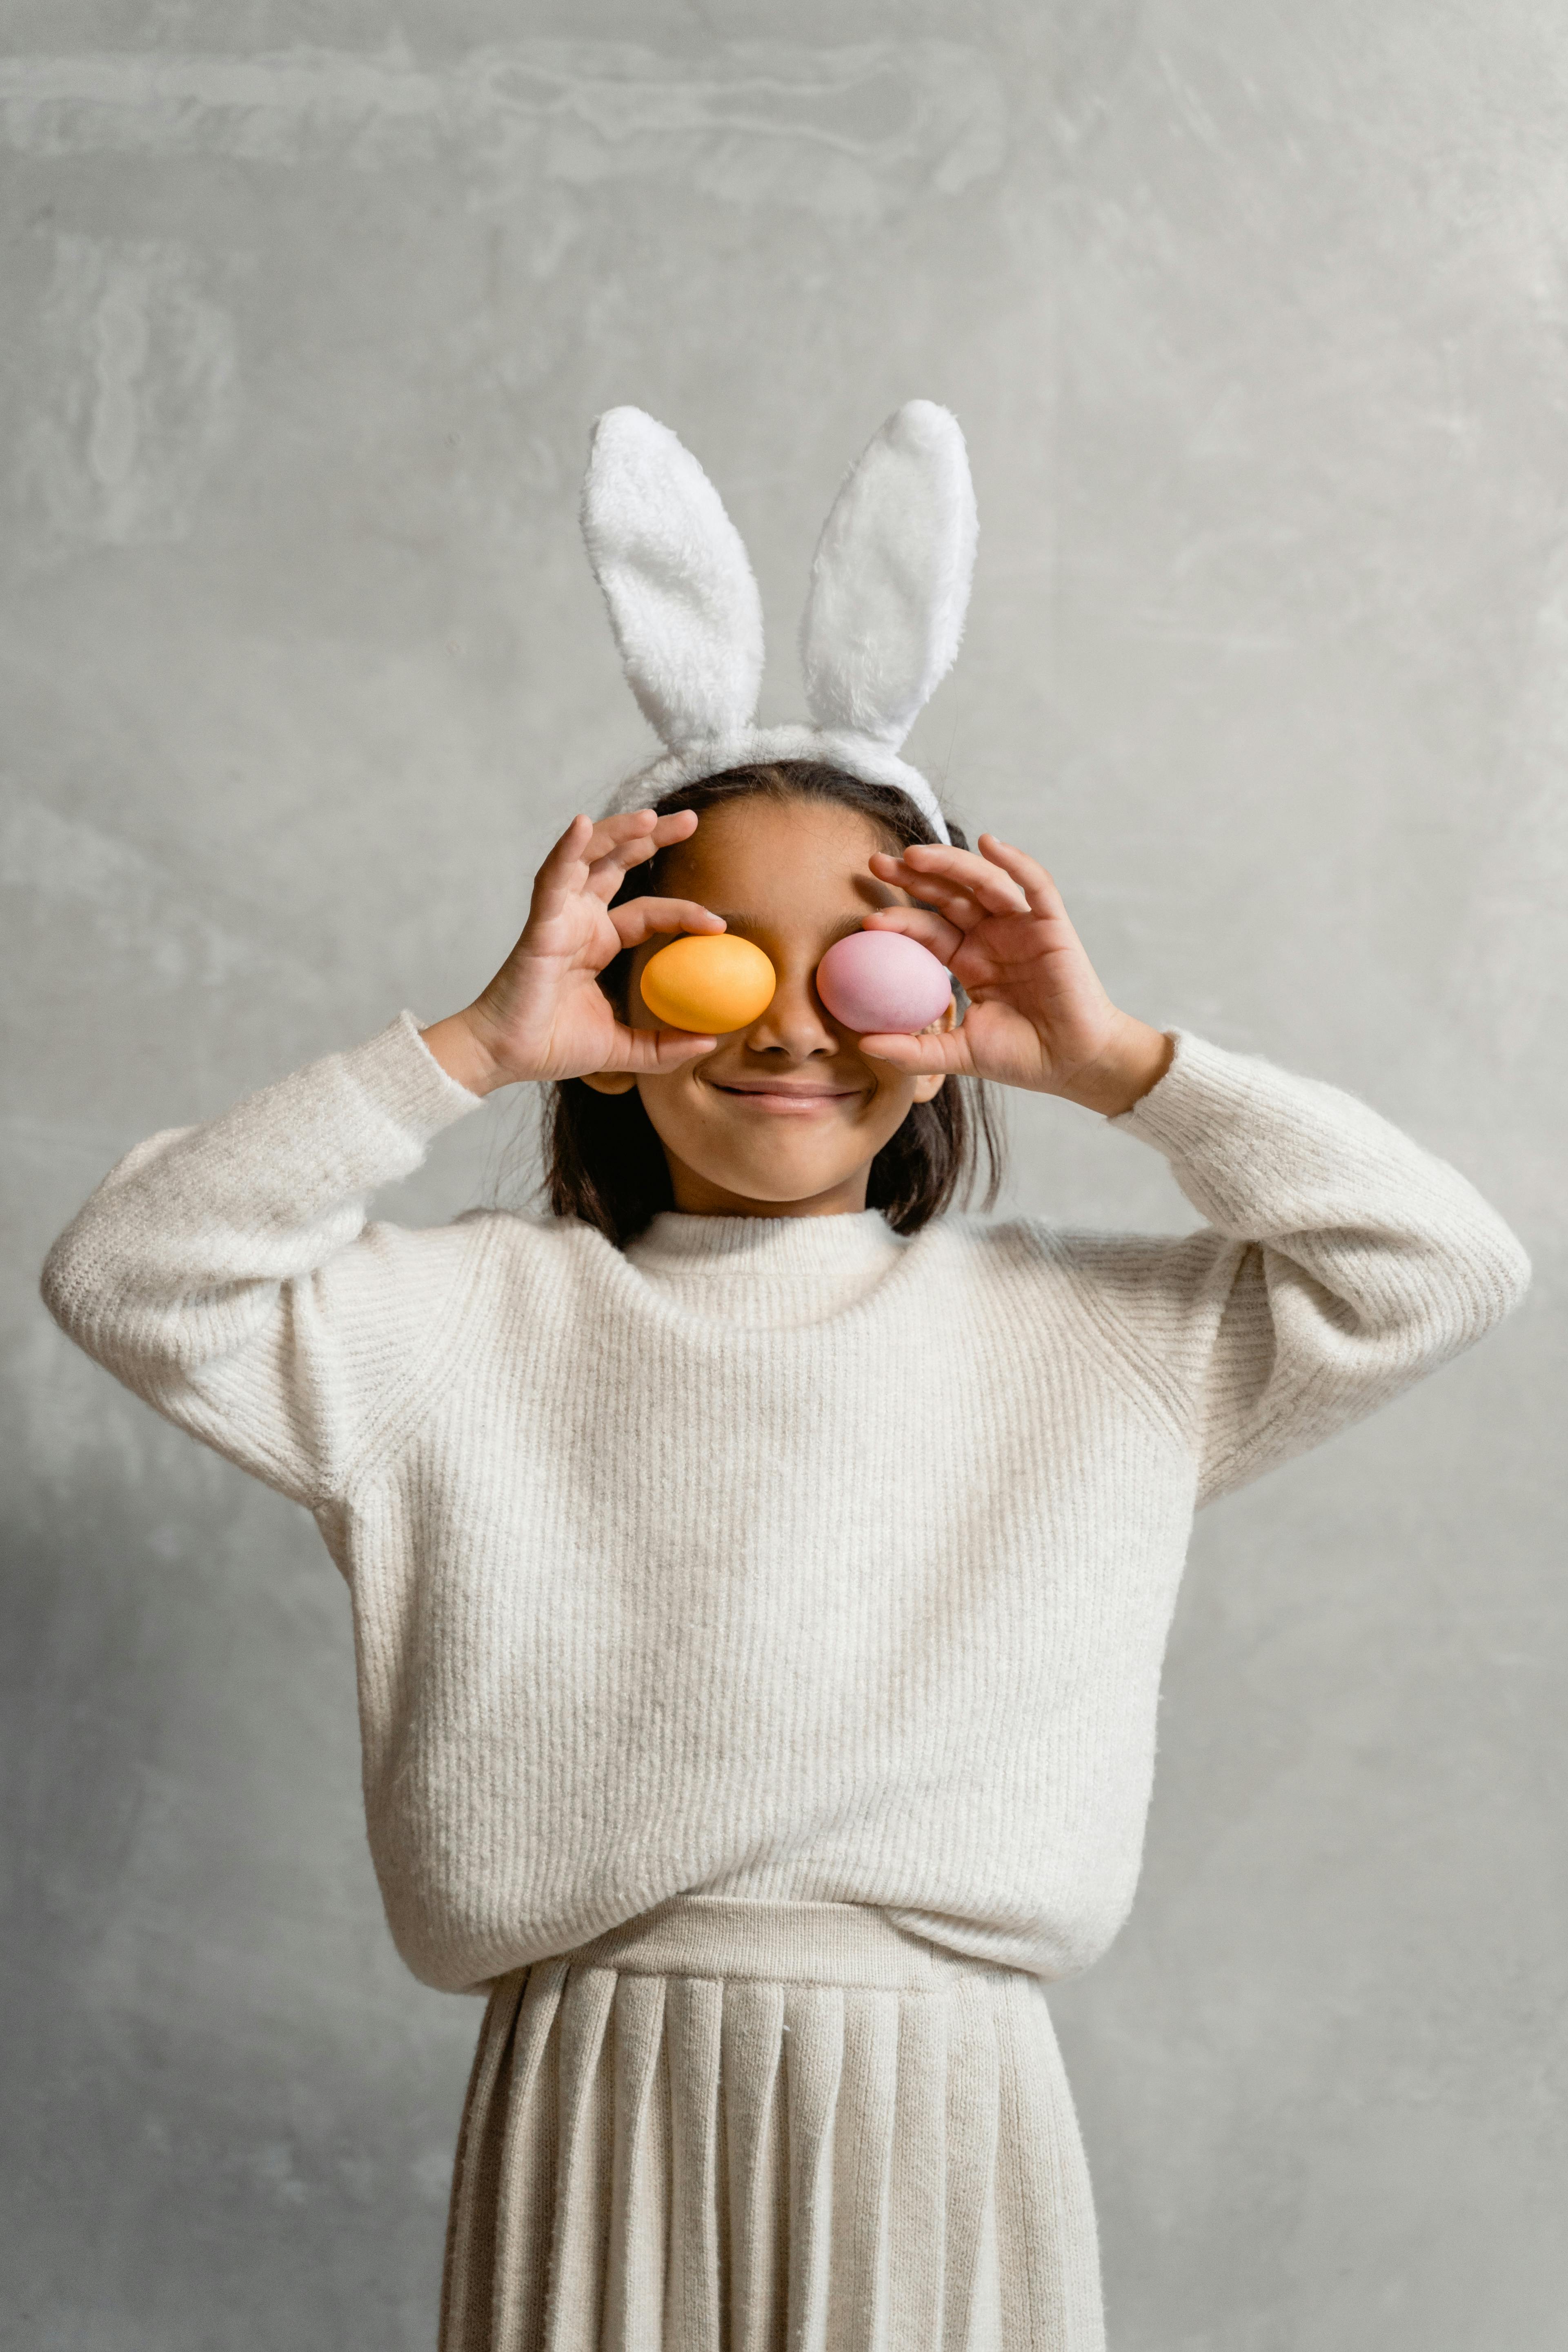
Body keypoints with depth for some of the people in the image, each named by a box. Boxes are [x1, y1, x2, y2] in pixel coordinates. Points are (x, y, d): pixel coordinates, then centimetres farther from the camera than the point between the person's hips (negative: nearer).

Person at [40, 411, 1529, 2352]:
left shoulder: (1091, 1331, 8)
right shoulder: (479, 1320, 6)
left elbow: (1444, 1271, 4)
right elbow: (127, 1276, -4)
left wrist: (1111, 1065, -2)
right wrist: (476, 1047, -9)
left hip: (940, 2104, 1)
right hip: (595, 2097, 0)